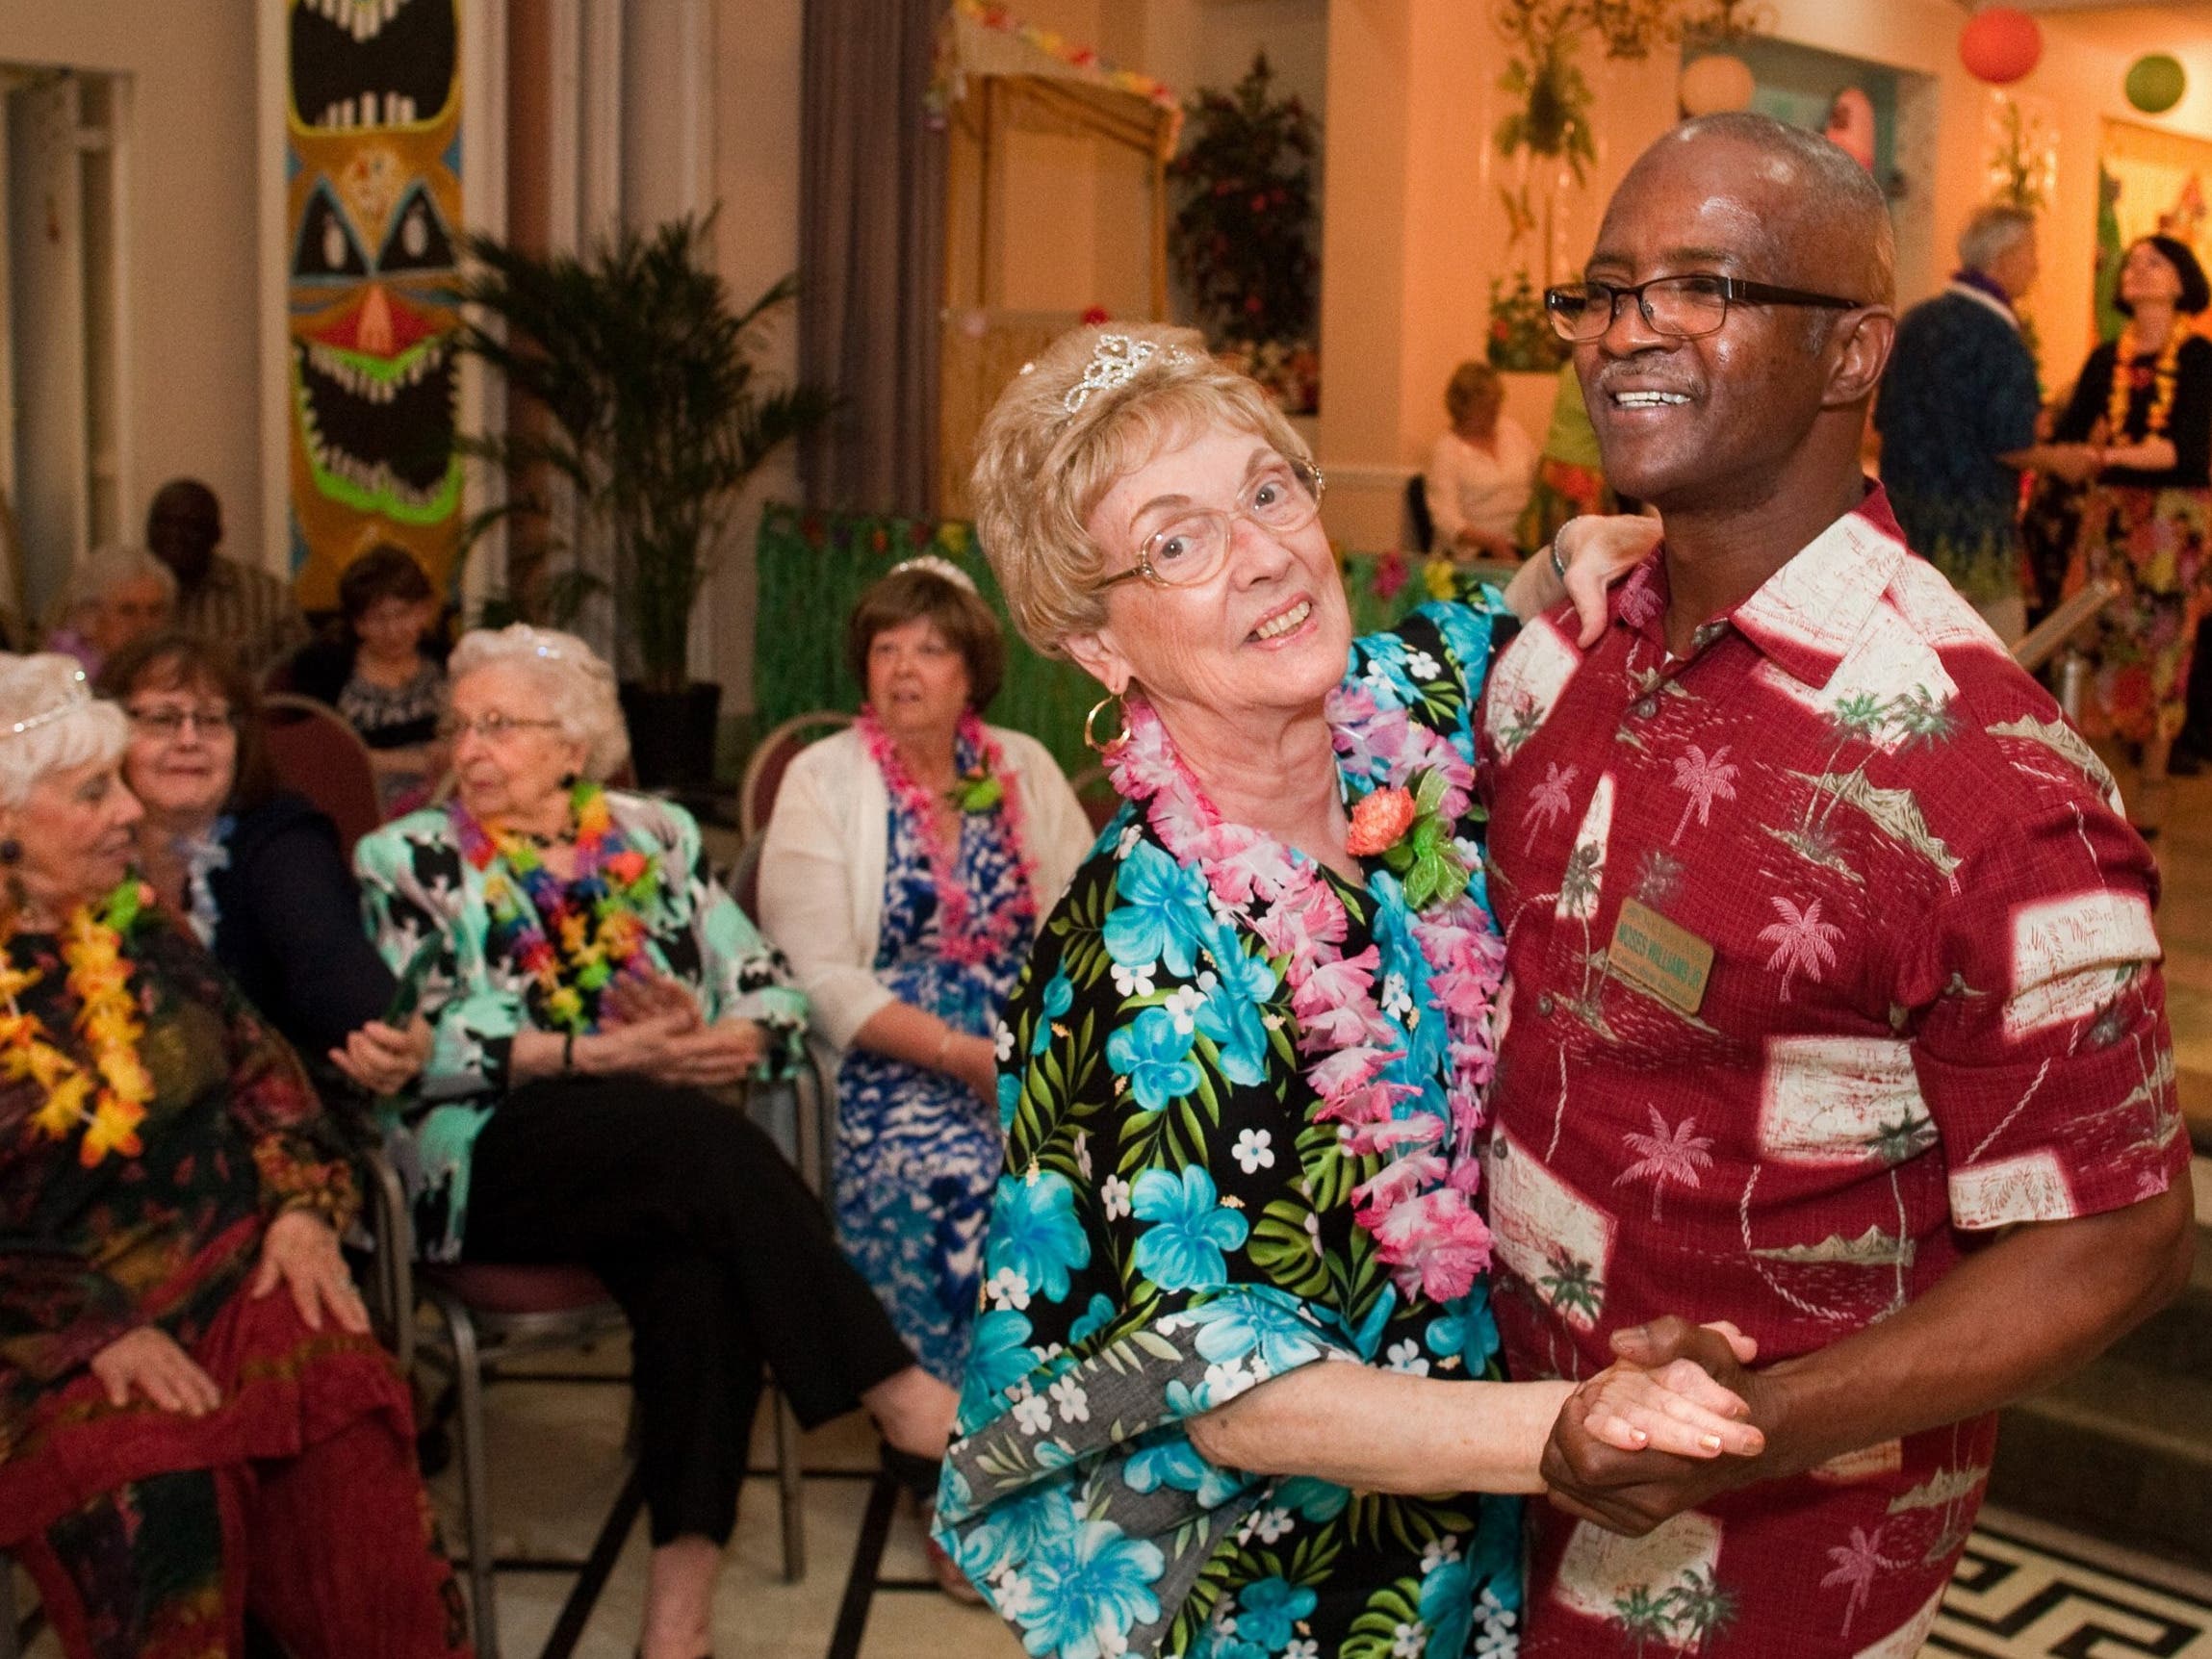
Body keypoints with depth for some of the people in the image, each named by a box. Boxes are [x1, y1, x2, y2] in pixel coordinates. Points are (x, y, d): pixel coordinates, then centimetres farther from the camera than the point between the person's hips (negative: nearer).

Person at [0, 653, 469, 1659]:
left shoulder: (133, 921, 15)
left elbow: (257, 1063, 16)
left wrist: (304, 1201, -2)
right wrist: (95, 1331, -17)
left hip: (226, 1266, 4)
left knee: (346, 1437, -26)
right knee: (152, 1488, -33)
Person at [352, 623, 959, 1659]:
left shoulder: (656, 837, 15)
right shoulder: (408, 861, 9)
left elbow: (775, 997, 8)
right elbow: (422, 1042, -6)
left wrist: (706, 1043, -14)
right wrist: (596, 1055, -16)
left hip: (671, 1151, 3)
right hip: (493, 1158, -2)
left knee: (702, 1268, -32)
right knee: (708, 1145, -32)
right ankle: (897, 1392, -27)